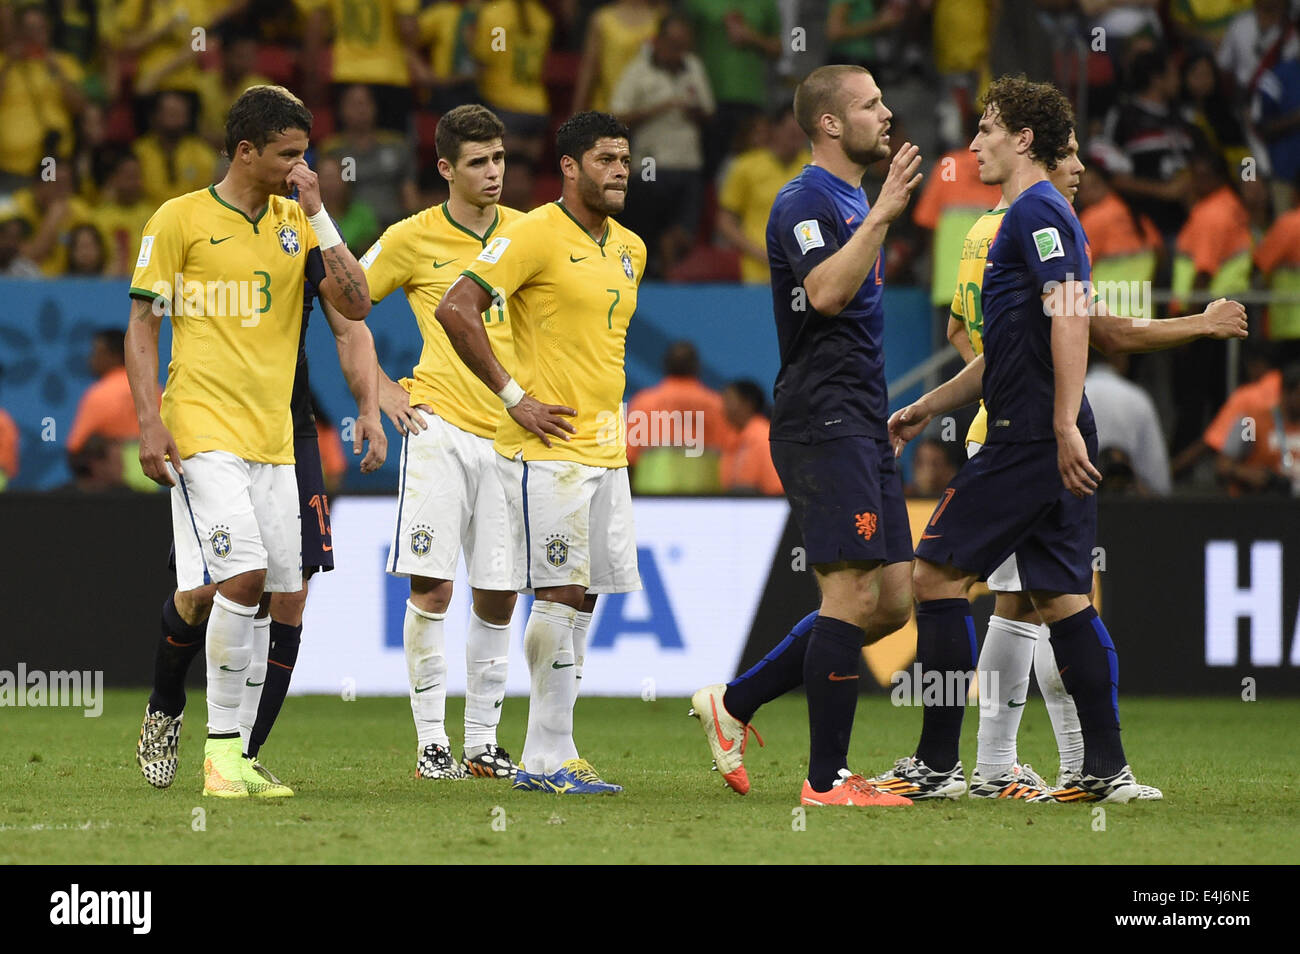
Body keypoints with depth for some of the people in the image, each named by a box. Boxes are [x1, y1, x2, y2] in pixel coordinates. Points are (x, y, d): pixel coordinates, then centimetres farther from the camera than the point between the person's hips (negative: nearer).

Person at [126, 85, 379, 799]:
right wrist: (149, 421, -11)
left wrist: (317, 214, -2)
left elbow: (355, 305, 3)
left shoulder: (298, 224, 12)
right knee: (244, 577, -18)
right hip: (203, 431, -6)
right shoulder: (181, 219, -2)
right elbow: (142, 323, -1)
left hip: (272, 438, 6)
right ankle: (222, 753, -9)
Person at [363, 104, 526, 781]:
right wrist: (384, 390, 0)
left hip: (510, 433, 3)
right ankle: (430, 742, -2)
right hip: (440, 425, -3)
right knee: (431, 587, -9)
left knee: (498, 597, 3)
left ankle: (482, 742, 12)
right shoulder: (413, 238, 0)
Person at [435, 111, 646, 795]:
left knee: (583, 598, 6)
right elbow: (455, 309, -15)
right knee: (561, 595, -10)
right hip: (547, 452, -8)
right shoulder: (536, 235, -10)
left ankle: (545, 758, 11)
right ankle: (549, 758, -8)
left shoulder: (629, 250, 15)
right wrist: (513, 397, -14)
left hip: (606, 451, 8)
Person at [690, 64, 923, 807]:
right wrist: (882, 215, -26)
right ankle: (827, 780, -9)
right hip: (822, 421, -10)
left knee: (892, 601, 7)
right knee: (854, 593, -12)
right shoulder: (806, 201, -10)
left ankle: (735, 702, 14)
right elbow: (825, 292, -27)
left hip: (860, 425, 10)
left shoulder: (855, 202, 21)